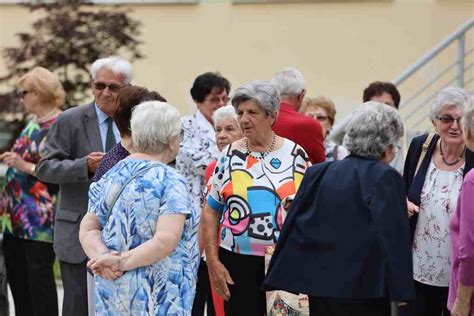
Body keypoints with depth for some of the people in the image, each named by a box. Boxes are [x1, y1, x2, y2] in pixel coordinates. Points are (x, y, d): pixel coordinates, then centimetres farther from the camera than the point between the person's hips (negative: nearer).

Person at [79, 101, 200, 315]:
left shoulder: (113, 175, 7)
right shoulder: (170, 182, -14)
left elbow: (88, 228, 3)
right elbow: (165, 241, -24)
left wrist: (103, 256, -13)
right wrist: (121, 262, -19)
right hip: (157, 296, -7)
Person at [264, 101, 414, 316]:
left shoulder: (317, 173, 8)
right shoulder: (385, 178, -9)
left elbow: (292, 225, 10)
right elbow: (392, 236, -15)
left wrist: (279, 282, 16)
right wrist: (401, 290, -11)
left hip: (318, 283, 6)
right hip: (362, 290, -6)